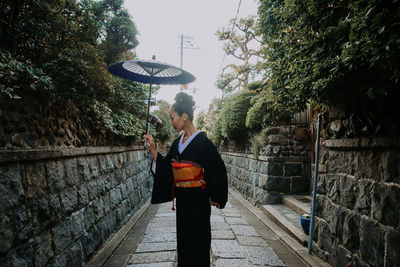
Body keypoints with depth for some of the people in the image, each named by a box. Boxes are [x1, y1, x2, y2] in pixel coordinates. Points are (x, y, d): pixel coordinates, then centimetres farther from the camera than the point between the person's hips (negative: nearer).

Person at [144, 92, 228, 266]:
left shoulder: (202, 142, -16)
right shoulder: (177, 143, 6)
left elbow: (218, 171, -14)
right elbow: (165, 168, 8)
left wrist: (215, 198, -8)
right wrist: (153, 149, 0)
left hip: (198, 200, -7)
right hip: (181, 199, 7)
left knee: (197, 240, 8)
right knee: (182, 238, 18)